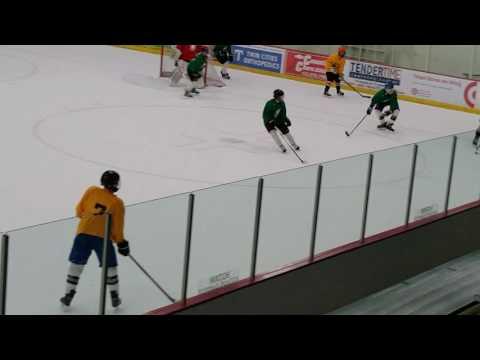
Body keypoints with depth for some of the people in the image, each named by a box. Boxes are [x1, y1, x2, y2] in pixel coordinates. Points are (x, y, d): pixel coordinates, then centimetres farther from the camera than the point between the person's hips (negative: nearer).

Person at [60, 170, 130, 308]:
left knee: (76, 264, 13)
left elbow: (79, 210, 10)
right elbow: (117, 227, 1)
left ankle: (69, 294, 16)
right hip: (103, 237, -2)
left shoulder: (91, 191, 4)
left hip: (84, 232, 2)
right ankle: (114, 296, 17)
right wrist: (121, 243, 13)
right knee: (110, 267, 14)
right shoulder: (118, 203, 0)